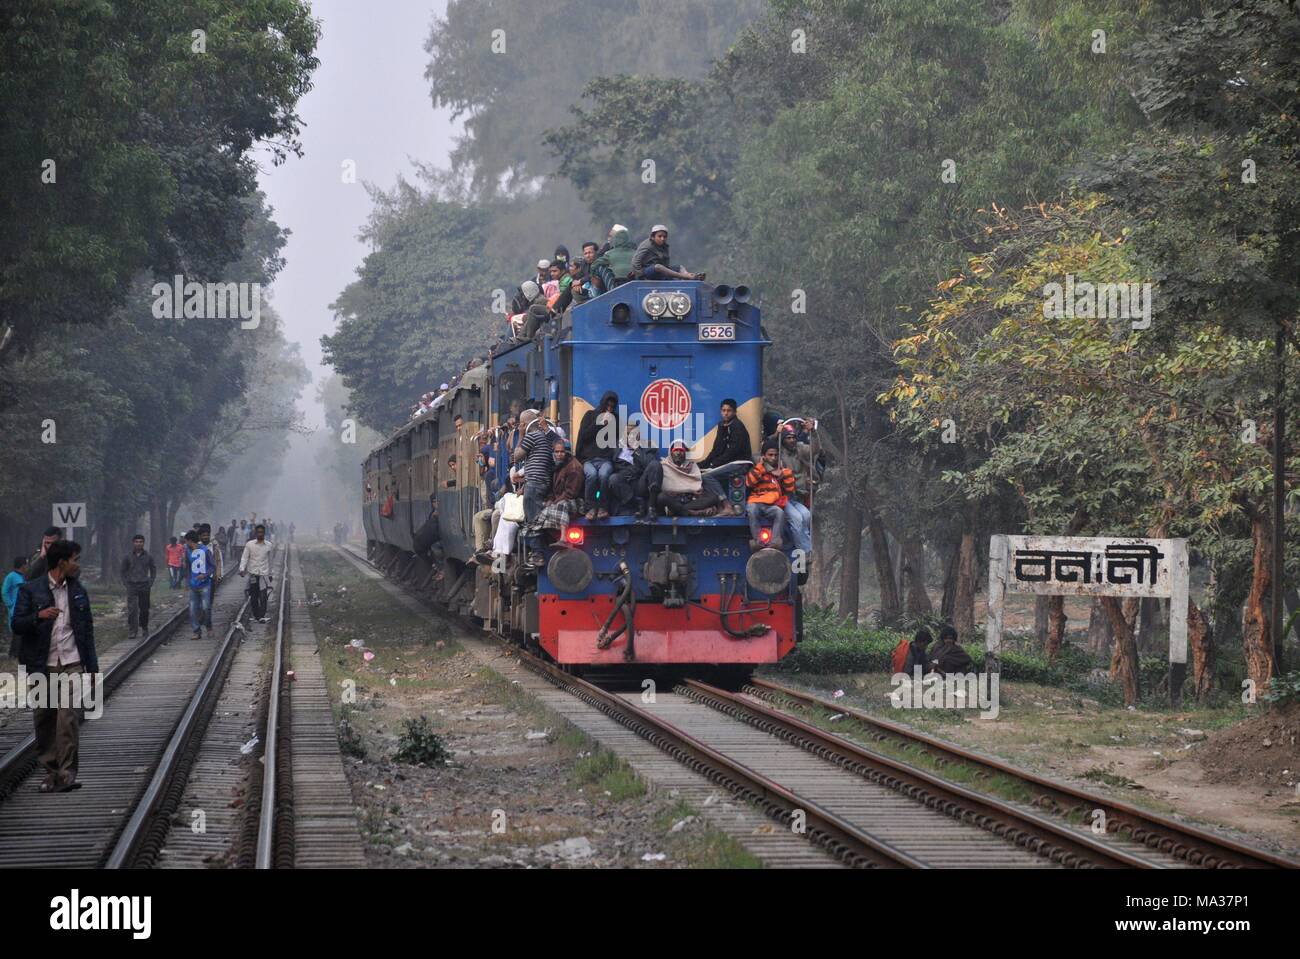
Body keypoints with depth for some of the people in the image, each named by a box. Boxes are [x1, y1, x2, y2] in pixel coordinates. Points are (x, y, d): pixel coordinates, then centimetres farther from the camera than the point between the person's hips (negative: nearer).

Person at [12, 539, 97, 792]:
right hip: (41, 667, -1)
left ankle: (66, 774, -12)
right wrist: (38, 616, -22)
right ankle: (50, 772, 15)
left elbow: (87, 629, 16)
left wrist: (92, 666, 13)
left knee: (69, 718, -12)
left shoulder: (78, 591, 12)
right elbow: (17, 625, -3)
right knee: (44, 719, 4)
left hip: (72, 666, 1)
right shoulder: (30, 590, 1)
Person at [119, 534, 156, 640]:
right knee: (132, 609, -9)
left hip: (144, 586, 1)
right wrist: (126, 583, 0)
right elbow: (123, 571, 10)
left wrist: (150, 583, 4)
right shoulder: (128, 557, 2)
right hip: (132, 586, -1)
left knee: (144, 609, 6)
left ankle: (144, 628, 23)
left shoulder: (148, 557, 4)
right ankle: (132, 631, -8)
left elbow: (153, 570, 14)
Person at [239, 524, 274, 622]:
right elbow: (244, 558, -5)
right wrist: (242, 569, -21)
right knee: (253, 597, 6)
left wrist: (270, 574, 19)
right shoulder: (250, 544, -2)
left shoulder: (268, 545, 4)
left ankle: (262, 616, -14)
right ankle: (256, 615, 21)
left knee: (263, 596, -13)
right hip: (252, 573, 0)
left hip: (264, 574, 0)